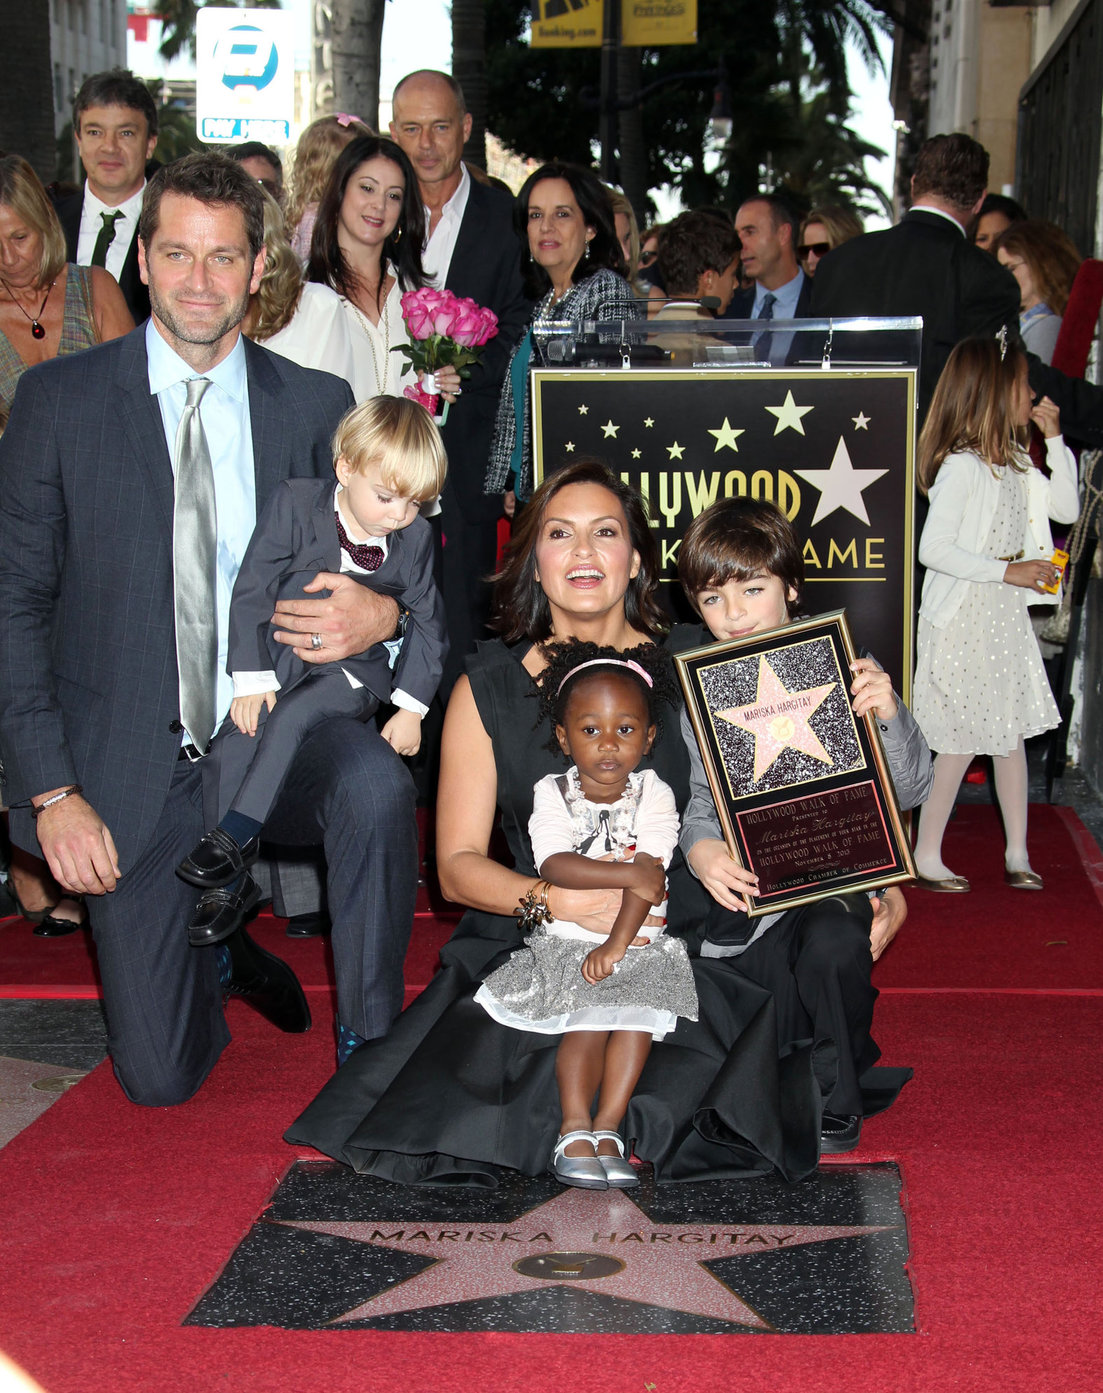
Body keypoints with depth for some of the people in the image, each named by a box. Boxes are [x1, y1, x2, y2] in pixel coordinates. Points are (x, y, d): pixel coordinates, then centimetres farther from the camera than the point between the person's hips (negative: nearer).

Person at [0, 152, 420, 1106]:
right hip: (131, 766, -1)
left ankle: (374, 1053, -12)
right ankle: (215, 956, 33)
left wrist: (382, 614, -17)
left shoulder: (318, 406, 3)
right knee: (160, 1077, -3)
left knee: (376, 783, -35)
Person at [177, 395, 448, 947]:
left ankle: (235, 839, -26)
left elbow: (426, 623, 7)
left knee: (290, 715, -31)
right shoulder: (295, 503, -10)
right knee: (229, 752, -21)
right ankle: (226, 886, -11)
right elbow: (252, 594, -7)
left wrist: (411, 708, -2)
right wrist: (253, 680, -12)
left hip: (355, 671, 0)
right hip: (280, 658, 1)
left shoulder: (414, 536, -3)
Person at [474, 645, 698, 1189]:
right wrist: (628, 874, -23)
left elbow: (651, 875, -11)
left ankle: (606, 1127, -18)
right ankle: (574, 1128, -17)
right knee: (588, 1017, -23)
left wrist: (618, 942, -22)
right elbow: (554, 866, -16)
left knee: (640, 1011, -23)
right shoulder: (552, 794, -1)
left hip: (639, 941, 1)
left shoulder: (653, 794, -1)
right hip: (565, 937, -1)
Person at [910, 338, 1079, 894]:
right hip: (961, 621, -8)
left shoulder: (1016, 463, 8)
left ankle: (1017, 854, 20)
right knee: (962, 740, -2)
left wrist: (1054, 440, 5)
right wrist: (1007, 571, -23)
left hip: (1006, 618, 8)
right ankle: (926, 855, 11)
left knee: (1011, 732, 11)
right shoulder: (961, 466, -19)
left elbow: (1066, 509, 15)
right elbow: (933, 549, -23)